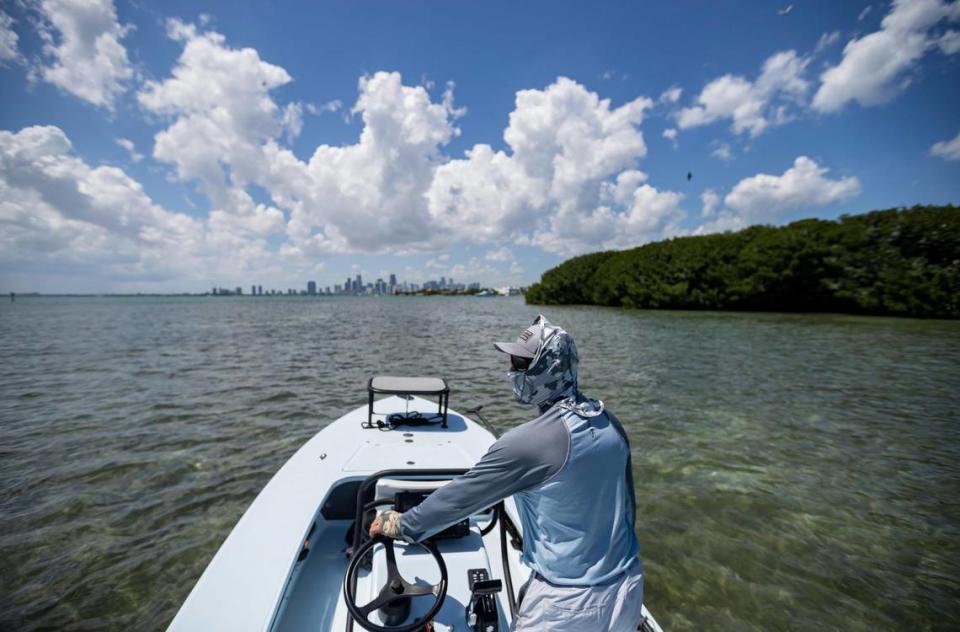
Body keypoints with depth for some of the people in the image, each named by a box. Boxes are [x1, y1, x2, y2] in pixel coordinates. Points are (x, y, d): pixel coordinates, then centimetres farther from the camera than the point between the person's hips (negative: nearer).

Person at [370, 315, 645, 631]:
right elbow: (627, 504, 7)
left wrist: (403, 525, 1)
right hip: (627, 586, 6)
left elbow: (462, 495, -15)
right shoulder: (611, 425, -6)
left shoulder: (527, 441, -26)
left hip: (568, 603, -6)